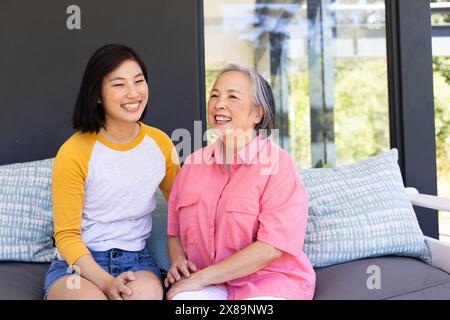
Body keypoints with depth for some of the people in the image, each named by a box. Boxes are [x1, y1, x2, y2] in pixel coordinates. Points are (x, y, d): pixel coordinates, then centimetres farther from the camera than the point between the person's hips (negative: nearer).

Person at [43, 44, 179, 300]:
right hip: (78, 262, -2)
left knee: (145, 292, -31)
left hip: (137, 260, 3)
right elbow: (67, 235, -6)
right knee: (92, 296, -34)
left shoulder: (160, 143, 2)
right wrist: (106, 282, -21)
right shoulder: (74, 153, -10)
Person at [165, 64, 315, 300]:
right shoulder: (193, 163, 7)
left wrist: (201, 278, -17)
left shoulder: (277, 164, -10)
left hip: (271, 282, -3)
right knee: (180, 298, -26)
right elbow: (175, 230, 16)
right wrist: (178, 262, -6)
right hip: (206, 285, 3)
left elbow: (272, 247, -17)